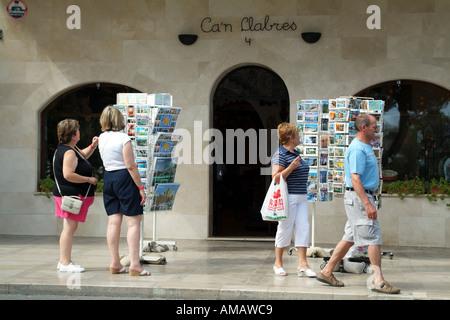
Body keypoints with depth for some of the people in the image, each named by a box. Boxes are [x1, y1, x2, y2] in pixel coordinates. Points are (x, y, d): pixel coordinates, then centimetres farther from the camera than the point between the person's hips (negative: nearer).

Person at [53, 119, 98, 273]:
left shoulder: (71, 149, 14)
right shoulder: (69, 152, -18)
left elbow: (83, 155, 34)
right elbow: (68, 175, -28)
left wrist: (93, 146, 16)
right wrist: (88, 179, -18)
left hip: (69, 195, 11)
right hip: (71, 195, -11)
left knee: (70, 228, 14)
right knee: (69, 228, -8)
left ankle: (64, 261, 21)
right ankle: (65, 263, -5)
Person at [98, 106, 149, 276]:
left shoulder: (101, 138, 7)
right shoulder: (123, 138, -13)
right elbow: (130, 166, -15)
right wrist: (141, 187, -10)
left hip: (108, 178, 7)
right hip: (124, 179, -7)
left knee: (113, 221, 9)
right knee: (133, 222, -3)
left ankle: (115, 263, 12)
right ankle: (134, 264, -7)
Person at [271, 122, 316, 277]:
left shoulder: (296, 154, 16)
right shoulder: (280, 154, -11)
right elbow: (276, 177, -18)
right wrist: (291, 167, -23)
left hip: (301, 198, 8)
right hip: (287, 198, -8)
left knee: (303, 227, 0)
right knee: (285, 229, -1)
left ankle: (302, 264, -1)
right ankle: (278, 263, 13)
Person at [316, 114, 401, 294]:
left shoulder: (365, 147, 17)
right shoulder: (357, 149, -17)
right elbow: (355, 179, -24)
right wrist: (368, 204, -30)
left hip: (363, 197, 10)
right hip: (359, 198, -10)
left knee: (350, 237, 12)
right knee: (373, 236, -8)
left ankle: (327, 272, 17)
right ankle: (378, 280, -5)